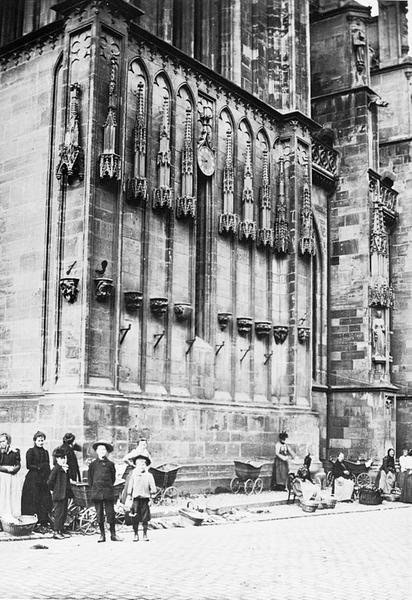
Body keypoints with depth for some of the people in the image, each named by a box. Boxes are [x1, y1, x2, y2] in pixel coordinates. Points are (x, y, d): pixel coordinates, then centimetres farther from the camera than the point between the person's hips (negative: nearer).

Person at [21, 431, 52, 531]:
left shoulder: (45, 452, 16)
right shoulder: (31, 451, -1)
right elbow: (28, 466, -7)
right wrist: (39, 467, -13)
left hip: (44, 480, 5)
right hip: (33, 480, -5)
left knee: (45, 502, -2)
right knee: (34, 502, -6)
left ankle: (44, 523, 2)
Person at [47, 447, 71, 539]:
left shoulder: (66, 469, 12)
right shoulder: (56, 469, -12)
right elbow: (49, 482, -14)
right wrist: (54, 489, -3)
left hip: (65, 495, 8)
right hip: (58, 495, -8)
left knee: (64, 513, 10)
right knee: (59, 513, -5)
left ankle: (60, 531, 18)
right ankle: (56, 532, 1)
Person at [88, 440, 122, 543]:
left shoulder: (110, 464, 6)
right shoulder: (93, 464, 6)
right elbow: (90, 478, 12)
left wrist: (109, 486, 9)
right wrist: (93, 489, 7)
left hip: (108, 492, 0)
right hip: (96, 492, 1)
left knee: (110, 513, -2)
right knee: (99, 514, 4)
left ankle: (113, 534, 6)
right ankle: (102, 535, 12)